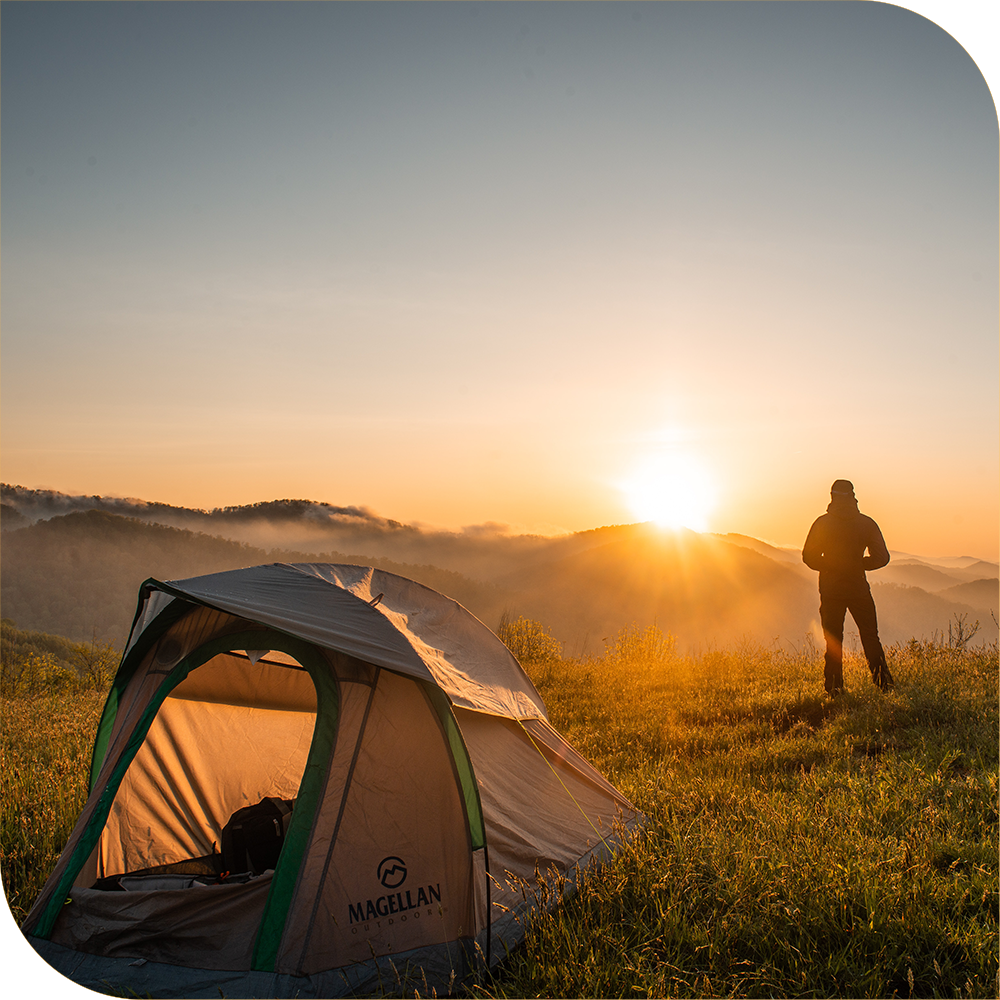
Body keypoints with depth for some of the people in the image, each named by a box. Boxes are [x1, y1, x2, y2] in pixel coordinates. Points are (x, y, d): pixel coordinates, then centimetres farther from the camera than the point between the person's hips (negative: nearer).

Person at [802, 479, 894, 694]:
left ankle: (834, 686, 5)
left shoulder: (822, 523, -5)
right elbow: (881, 557, -3)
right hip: (859, 588, 0)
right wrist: (859, 565, 12)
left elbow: (809, 557, -7)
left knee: (833, 640, 7)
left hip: (830, 590, 0)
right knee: (870, 638, 11)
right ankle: (884, 682, 4)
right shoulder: (866, 523, -2)